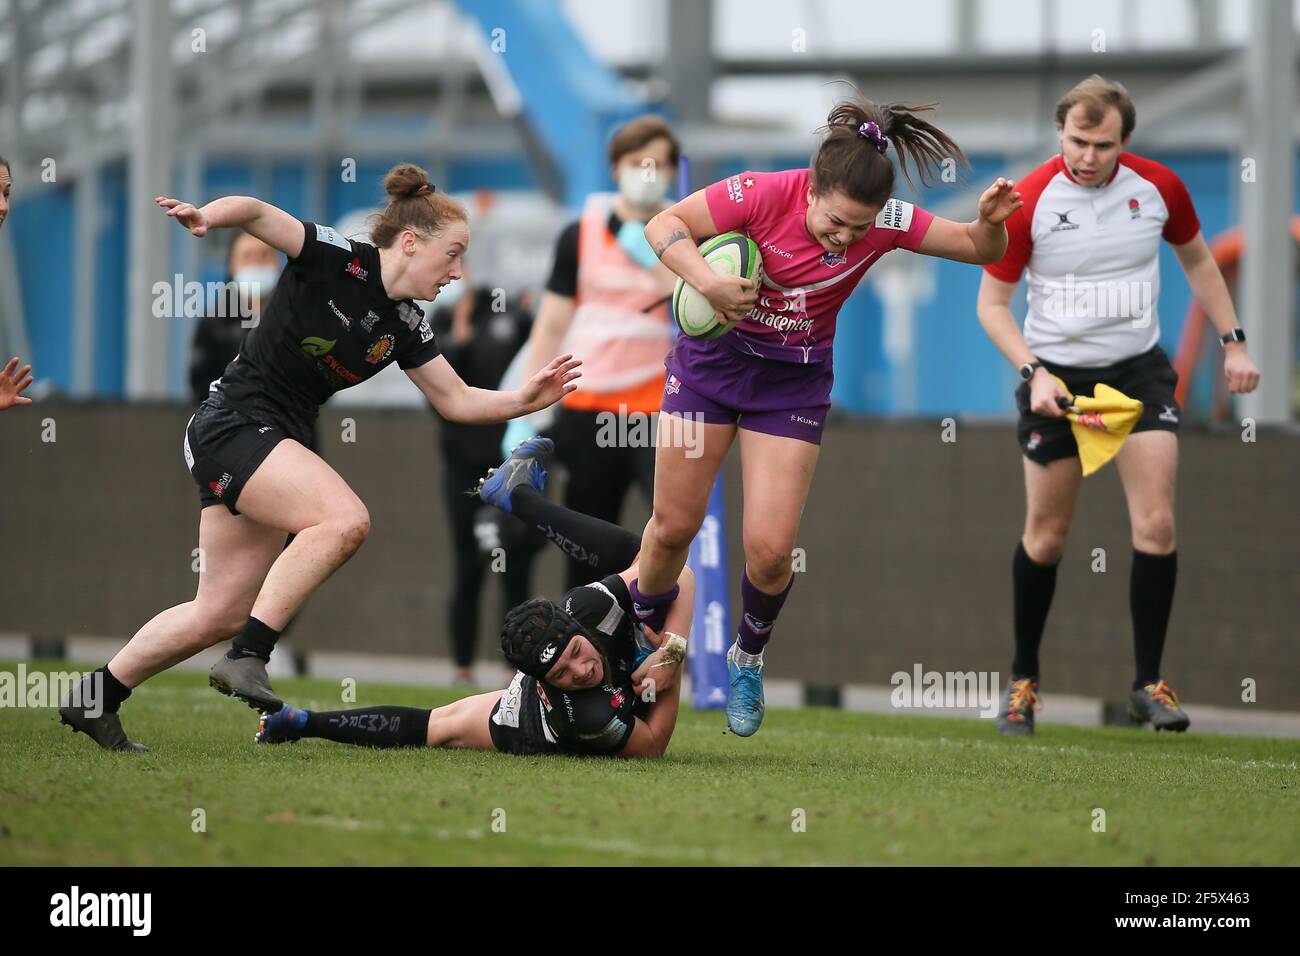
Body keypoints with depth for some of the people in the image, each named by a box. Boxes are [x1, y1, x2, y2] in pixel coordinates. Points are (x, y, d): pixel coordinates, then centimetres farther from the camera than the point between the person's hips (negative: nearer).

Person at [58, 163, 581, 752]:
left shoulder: (405, 325, 8)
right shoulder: (338, 259, -12)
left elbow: (457, 401, 12)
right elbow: (257, 214, -16)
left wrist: (525, 400, -3)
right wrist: (206, 217, -36)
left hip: (277, 446, 9)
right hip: (234, 424, -9)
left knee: (223, 614, 9)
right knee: (345, 519, -29)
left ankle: (96, 697, 21)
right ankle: (246, 658, -28)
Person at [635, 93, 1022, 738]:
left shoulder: (885, 222, -19)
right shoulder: (762, 195, -26)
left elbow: (978, 248, -9)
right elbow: (664, 225, -18)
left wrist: (991, 221, -32)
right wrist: (707, 282, -35)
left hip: (795, 381, 1)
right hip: (712, 355, -1)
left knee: (770, 550, -9)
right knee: (675, 525, 3)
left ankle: (748, 658, 21)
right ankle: (643, 634, 33)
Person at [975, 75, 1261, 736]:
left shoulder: (1159, 188, -5)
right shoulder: (1028, 201, -14)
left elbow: (1197, 261, 14)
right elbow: (991, 301, -8)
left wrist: (1233, 341, 9)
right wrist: (1033, 371, -21)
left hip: (1139, 369, 2)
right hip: (1057, 376, -2)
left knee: (1156, 524, -11)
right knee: (1045, 537, 3)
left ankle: (1148, 683, -1)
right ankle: (1023, 679, 21)